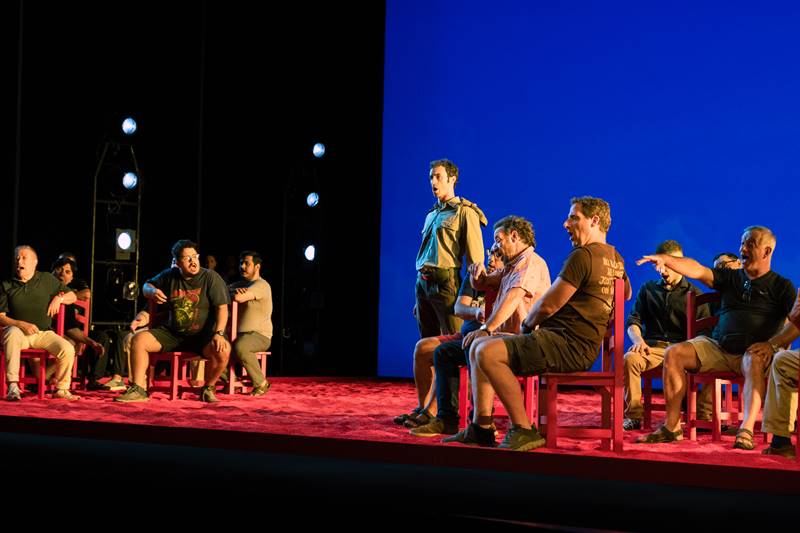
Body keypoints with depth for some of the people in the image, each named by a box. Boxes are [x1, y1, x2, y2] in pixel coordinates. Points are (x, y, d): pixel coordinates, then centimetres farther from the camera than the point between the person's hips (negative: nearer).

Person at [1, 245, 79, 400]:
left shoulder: (47, 279, 11)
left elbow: (72, 296, 19)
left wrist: (59, 298, -3)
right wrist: (21, 324, -16)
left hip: (44, 333, 2)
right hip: (19, 331, -2)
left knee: (67, 349, -24)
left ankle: (61, 389, -2)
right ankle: (13, 386, -38)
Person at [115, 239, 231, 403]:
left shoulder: (210, 277, -5)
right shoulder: (170, 276, 8)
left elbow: (222, 308, -11)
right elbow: (146, 286, 23)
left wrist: (219, 333, -26)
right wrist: (152, 292, -3)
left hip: (203, 335, -4)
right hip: (172, 333, 4)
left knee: (223, 350, -34)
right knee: (139, 339, -16)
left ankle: (208, 389, -8)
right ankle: (138, 389, -14)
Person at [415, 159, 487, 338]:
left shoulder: (464, 212, -3)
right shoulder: (431, 215, 21)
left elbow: (475, 259, -8)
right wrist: (419, 301, 20)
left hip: (444, 281, -8)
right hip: (422, 282, 8)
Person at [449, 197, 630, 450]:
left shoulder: (582, 256, -14)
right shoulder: (615, 258, 17)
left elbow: (548, 305, -14)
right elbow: (627, 293, 39)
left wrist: (527, 324, 6)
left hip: (570, 345, -11)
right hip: (575, 345, 11)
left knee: (488, 353, -25)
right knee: (478, 347, 11)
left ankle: (524, 430, -20)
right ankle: (481, 428, 4)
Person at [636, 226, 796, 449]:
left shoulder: (781, 286, 7)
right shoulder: (732, 278, 19)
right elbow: (697, 270, 5)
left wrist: (772, 344, -23)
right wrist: (665, 259, -12)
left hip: (753, 351, -4)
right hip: (719, 347, 4)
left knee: (754, 361, -39)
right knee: (673, 353, -15)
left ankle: (746, 430, -51)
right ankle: (672, 427, -18)